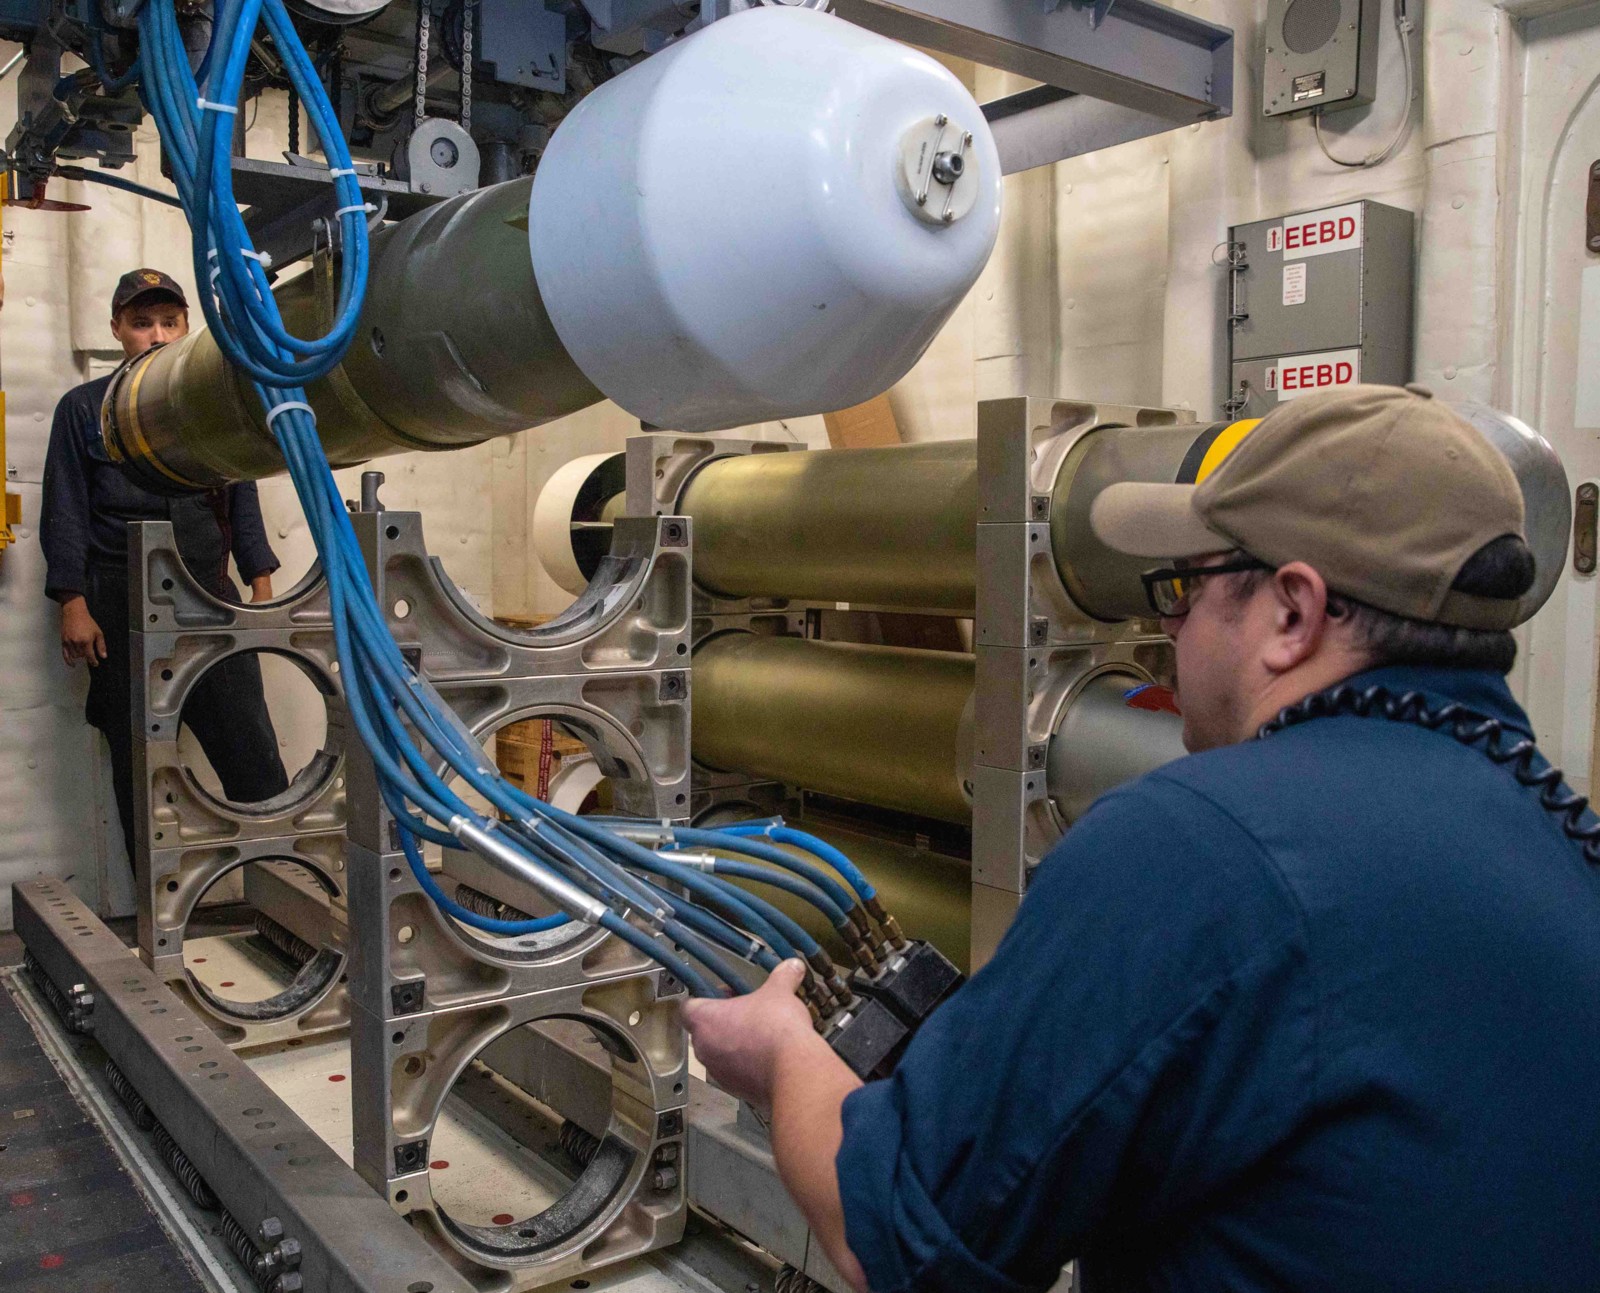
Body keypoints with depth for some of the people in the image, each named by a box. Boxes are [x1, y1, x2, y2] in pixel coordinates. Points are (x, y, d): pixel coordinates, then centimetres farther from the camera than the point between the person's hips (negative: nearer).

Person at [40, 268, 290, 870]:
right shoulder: (84, 408, 7)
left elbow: (242, 502, 14)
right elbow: (65, 512, 3)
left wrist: (262, 589, 8)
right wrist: (74, 606, -5)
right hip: (122, 610, -1)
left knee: (252, 751, -4)